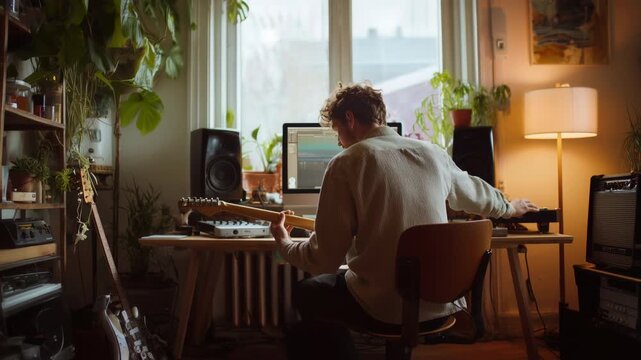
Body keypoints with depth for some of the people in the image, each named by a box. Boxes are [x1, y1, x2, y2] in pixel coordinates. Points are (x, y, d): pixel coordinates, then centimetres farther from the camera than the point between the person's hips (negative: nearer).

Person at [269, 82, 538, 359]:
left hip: (384, 308, -6)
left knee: (307, 292, 23)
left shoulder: (346, 163, -11)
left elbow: (325, 259, -10)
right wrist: (509, 208, 46)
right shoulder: (432, 153, 5)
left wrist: (285, 244, 10)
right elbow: (476, 194, 25)